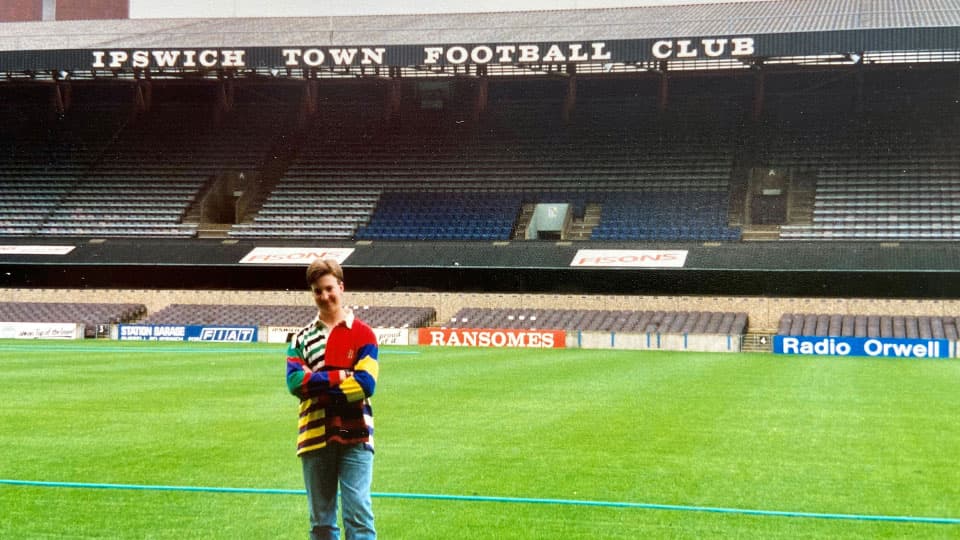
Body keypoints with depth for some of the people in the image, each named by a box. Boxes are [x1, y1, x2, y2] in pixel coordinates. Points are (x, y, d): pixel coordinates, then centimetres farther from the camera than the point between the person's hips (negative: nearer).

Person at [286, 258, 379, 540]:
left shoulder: (362, 333, 2)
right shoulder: (302, 338, 10)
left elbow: (365, 384, -10)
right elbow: (294, 382, -6)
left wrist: (317, 383, -6)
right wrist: (342, 376, -10)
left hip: (355, 437, -3)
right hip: (315, 437, 3)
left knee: (359, 514, -8)